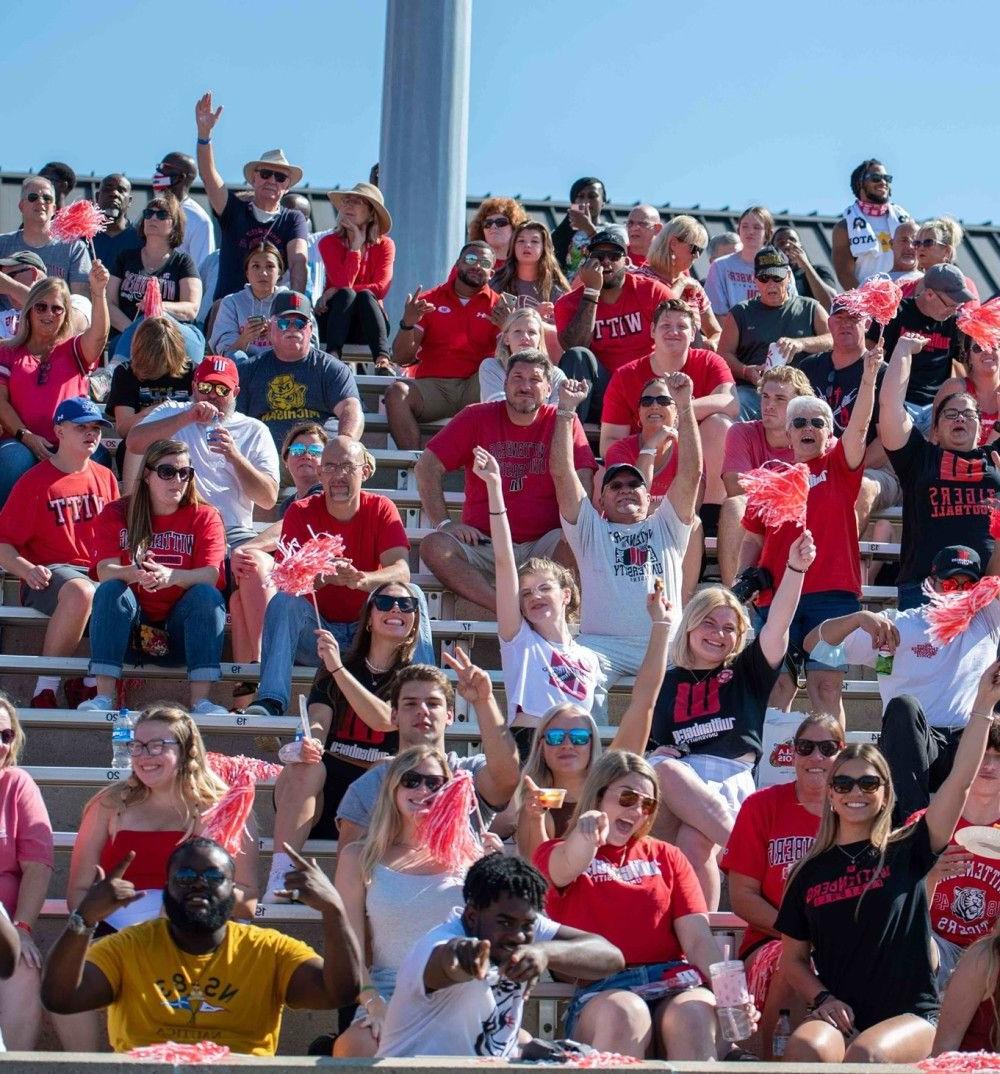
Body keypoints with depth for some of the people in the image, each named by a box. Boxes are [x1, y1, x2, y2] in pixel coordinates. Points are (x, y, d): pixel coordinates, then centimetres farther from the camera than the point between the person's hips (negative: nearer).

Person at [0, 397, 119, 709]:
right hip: (50, 575, -5)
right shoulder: (35, 481, 1)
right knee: (81, 591, -39)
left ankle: (90, 684, -11)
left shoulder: (105, 478, 16)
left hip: (101, 572, 5)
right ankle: (45, 690, -27)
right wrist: (28, 570, -20)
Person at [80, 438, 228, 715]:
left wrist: (171, 576, -38)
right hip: (131, 625, 0)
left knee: (208, 595, -27)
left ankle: (200, 700, -35)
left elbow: (211, 575, -16)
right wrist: (133, 574, -38)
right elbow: (106, 572, -13)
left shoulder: (205, 517, 0)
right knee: (110, 590, -27)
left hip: (181, 627, 0)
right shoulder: (116, 514, 2)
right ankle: (104, 697, -35)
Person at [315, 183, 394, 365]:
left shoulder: (385, 245, 2)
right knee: (346, 294, -30)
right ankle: (332, 355, -48)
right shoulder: (329, 242, -2)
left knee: (365, 296, -29)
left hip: (368, 323, 1)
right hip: (334, 319, -1)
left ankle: (382, 359, -49)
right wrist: (355, 246, -15)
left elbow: (381, 288, -13)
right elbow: (344, 284, -17)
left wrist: (336, 291, -18)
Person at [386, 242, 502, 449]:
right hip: (433, 384, 0)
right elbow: (402, 358, 7)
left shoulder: (497, 306, 14)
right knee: (397, 392, -29)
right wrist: (408, 324, -13)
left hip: (476, 387, 0)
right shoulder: (429, 300, 14)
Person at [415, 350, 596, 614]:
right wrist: (444, 523, -8)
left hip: (542, 546, -1)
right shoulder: (477, 417, 7)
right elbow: (426, 467, 4)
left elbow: (583, 482, 0)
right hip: (485, 545, 1)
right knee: (435, 546, -29)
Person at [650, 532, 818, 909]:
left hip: (733, 783, -2)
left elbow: (777, 624, 0)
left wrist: (796, 568, -14)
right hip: (679, 786, 2)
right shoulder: (668, 683, 21)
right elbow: (649, 744, 23)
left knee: (695, 839, -35)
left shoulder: (746, 673, 16)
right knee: (662, 769, -36)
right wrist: (658, 754, -3)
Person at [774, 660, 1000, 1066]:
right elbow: (793, 958, 18)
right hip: (840, 1019, 2)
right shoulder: (811, 872, 13)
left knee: (865, 1054, -36)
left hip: (910, 1017, -2)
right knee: (803, 1047, -34)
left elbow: (961, 780, -3)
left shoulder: (907, 852, 6)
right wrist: (822, 998, -2)